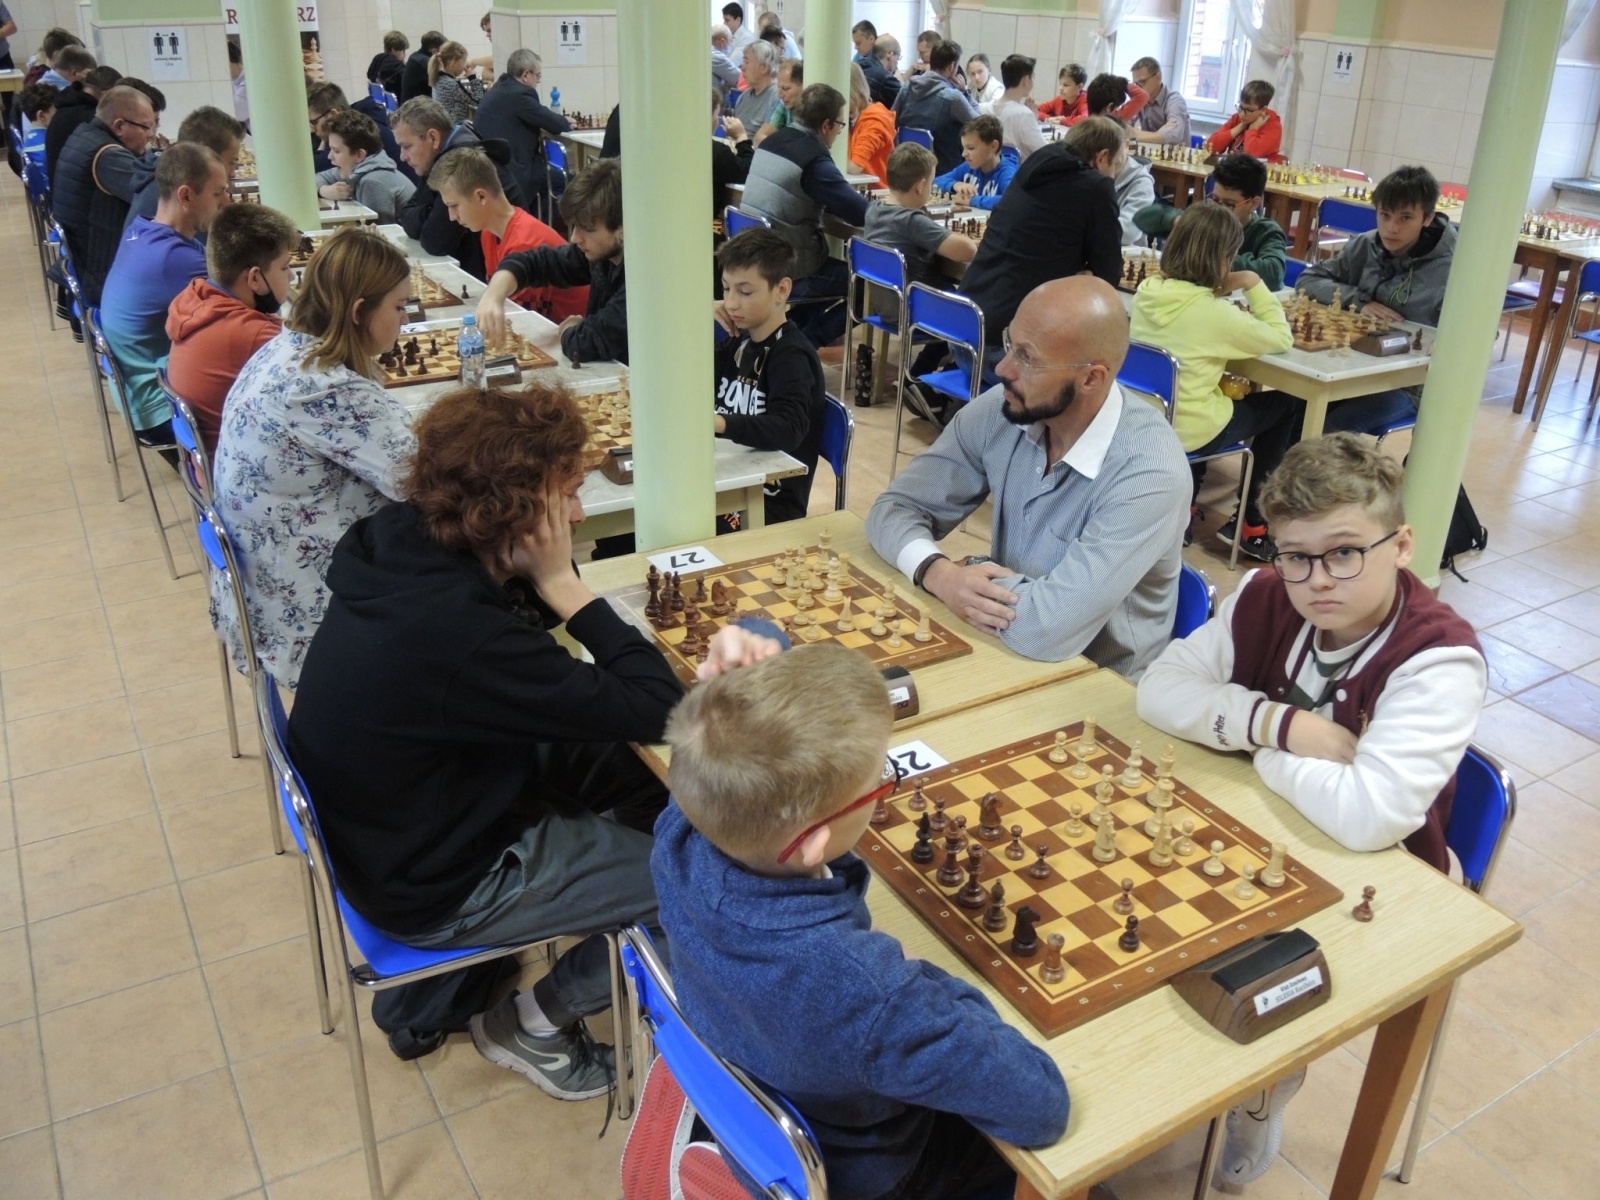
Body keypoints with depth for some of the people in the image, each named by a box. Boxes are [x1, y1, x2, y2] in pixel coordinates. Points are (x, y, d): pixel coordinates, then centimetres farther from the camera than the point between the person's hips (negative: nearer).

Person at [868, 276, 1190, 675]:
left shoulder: (1148, 469, -27)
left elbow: (1047, 628, -35)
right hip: (1002, 653, 5)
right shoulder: (1000, 409, -9)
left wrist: (965, 575, -17)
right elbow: (894, 508, -4)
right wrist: (940, 574, -24)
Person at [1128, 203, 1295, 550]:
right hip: (1186, 434, -6)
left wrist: (1218, 291, 4)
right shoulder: (1214, 313, -22)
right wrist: (1253, 285, -4)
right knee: (1285, 406, 16)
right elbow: (1281, 339, -8)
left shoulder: (1147, 291, -4)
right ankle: (1250, 522, 24)